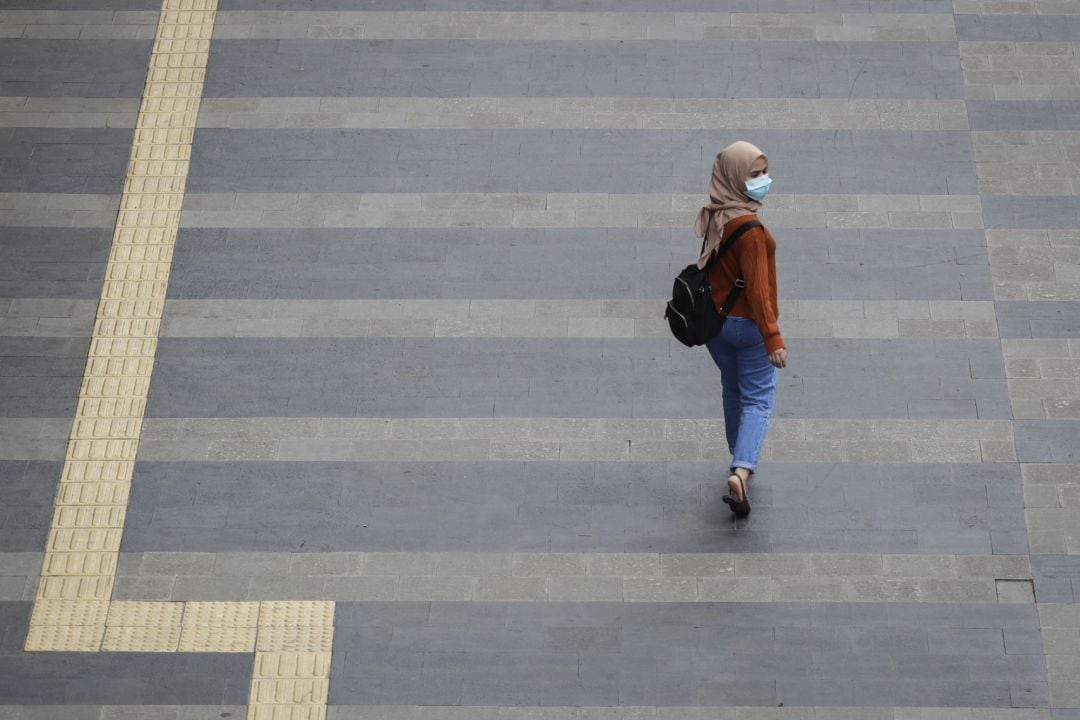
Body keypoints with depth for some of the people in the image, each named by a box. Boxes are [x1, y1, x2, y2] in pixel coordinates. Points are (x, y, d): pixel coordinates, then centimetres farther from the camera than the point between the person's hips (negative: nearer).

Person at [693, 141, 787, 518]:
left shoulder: (713, 216, -1)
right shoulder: (749, 228, -26)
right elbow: (757, 289, -26)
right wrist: (773, 338, -22)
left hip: (712, 320, 7)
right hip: (747, 323, -7)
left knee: (733, 391, 23)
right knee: (758, 399, 1)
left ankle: (740, 463, 37)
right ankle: (742, 469, -16)